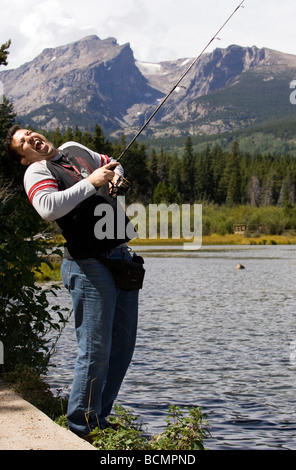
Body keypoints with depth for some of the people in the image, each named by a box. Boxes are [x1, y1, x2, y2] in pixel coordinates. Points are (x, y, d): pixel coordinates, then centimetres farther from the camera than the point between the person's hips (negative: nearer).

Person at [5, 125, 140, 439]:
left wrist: (115, 175, 11)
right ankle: (81, 430, 5)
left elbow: (109, 162, 34)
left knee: (123, 347, 12)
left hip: (120, 257, 8)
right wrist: (90, 183, -21)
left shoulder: (74, 149, 17)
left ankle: (100, 421, 24)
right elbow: (48, 208, -27)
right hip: (89, 265, -8)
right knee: (96, 352, -9)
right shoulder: (36, 171, -6)